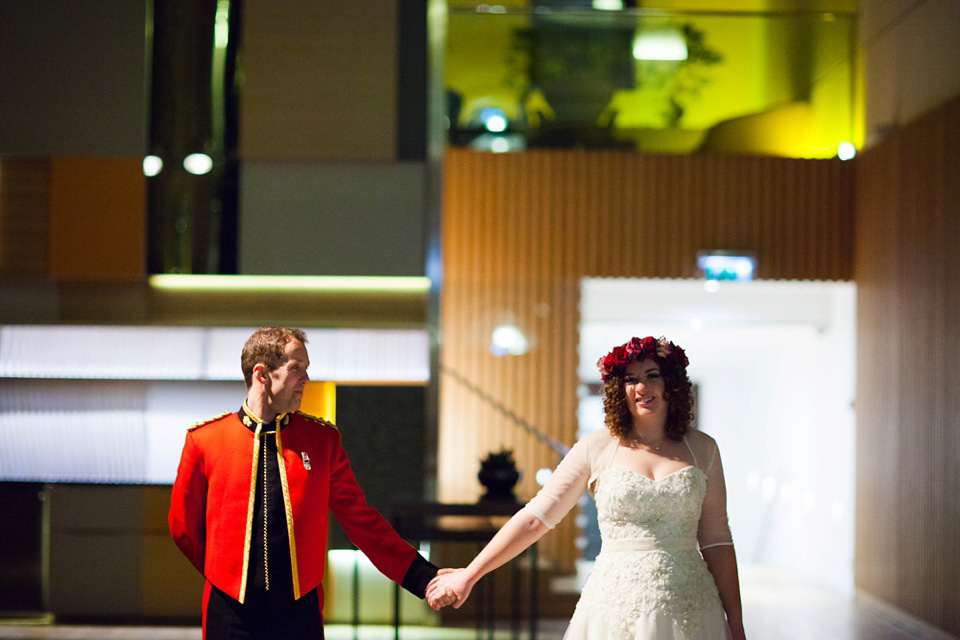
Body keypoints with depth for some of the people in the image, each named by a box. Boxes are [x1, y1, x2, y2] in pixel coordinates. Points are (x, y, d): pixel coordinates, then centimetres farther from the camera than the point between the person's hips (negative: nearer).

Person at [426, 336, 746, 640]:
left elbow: (716, 540, 8)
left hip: (689, 610, 1)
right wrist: (469, 575, 3)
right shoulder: (596, 447, 1)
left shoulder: (702, 450, 7)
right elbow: (535, 517, 4)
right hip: (617, 606, -1)